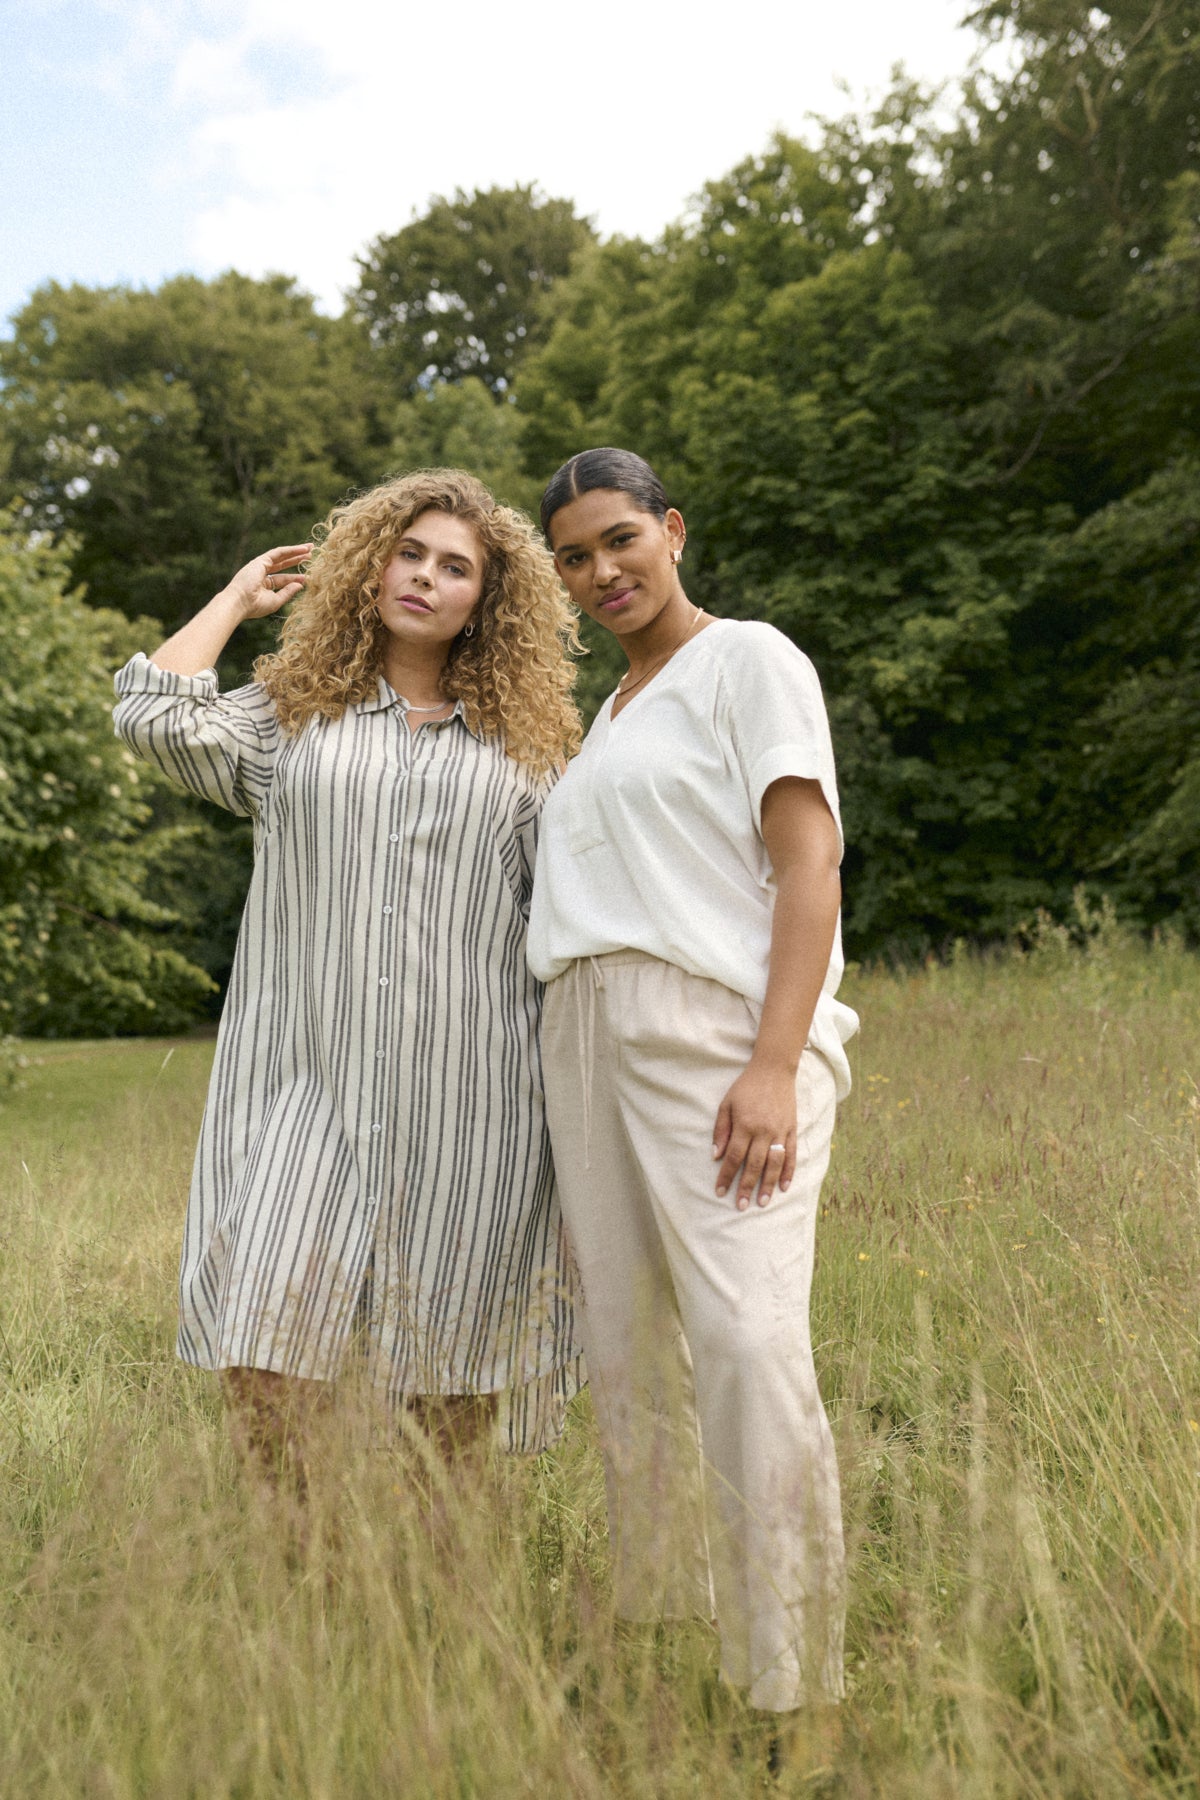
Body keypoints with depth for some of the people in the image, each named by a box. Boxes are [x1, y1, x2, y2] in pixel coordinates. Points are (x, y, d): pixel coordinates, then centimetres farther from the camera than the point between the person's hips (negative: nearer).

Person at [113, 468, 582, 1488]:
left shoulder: (525, 746, 13)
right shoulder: (290, 716, 14)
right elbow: (158, 717, -4)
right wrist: (239, 596, 12)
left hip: (466, 1088, 0)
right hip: (308, 1076, 0)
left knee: (450, 1357, 6)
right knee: (264, 1341, -9)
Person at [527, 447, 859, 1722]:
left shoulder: (751, 659, 3)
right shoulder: (609, 717, 24)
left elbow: (810, 863, -8)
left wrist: (775, 1064, -19)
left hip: (716, 1031, -7)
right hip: (591, 1040, 7)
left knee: (746, 1341, -16)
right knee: (625, 1344, 5)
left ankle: (783, 1679, -5)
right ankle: (655, 1631, 17)